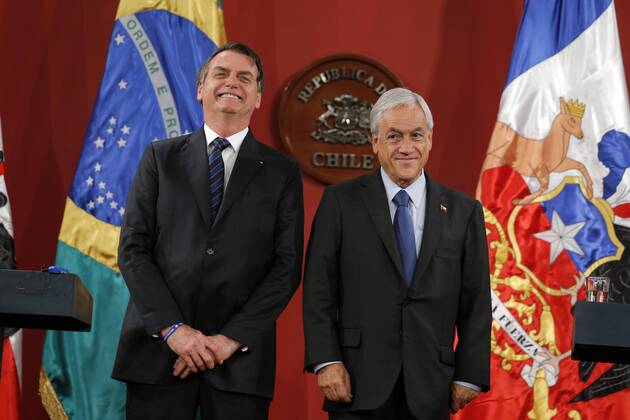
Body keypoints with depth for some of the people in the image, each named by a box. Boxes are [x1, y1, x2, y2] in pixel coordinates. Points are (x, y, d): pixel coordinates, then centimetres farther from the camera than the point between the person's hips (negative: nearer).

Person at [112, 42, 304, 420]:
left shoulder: (283, 172, 8)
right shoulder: (161, 157, 9)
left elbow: (287, 266, 1)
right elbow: (133, 248, 3)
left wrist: (232, 338, -9)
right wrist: (173, 328, -9)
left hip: (240, 357, 0)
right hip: (158, 348, 1)